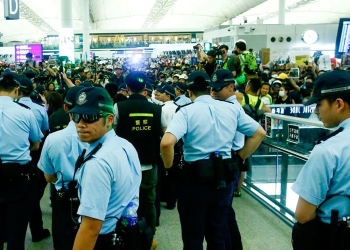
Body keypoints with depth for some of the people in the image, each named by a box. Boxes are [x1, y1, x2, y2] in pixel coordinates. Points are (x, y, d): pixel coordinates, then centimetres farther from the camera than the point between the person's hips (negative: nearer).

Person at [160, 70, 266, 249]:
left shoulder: (186, 111, -11)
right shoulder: (232, 109, 3)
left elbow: (166, 143, -26)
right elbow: (259, 133, 9)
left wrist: (169, 168, -9)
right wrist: (240, 158, 12)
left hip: (195, 179, -4)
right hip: (224, 178, 4)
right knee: (218, 235, 21)